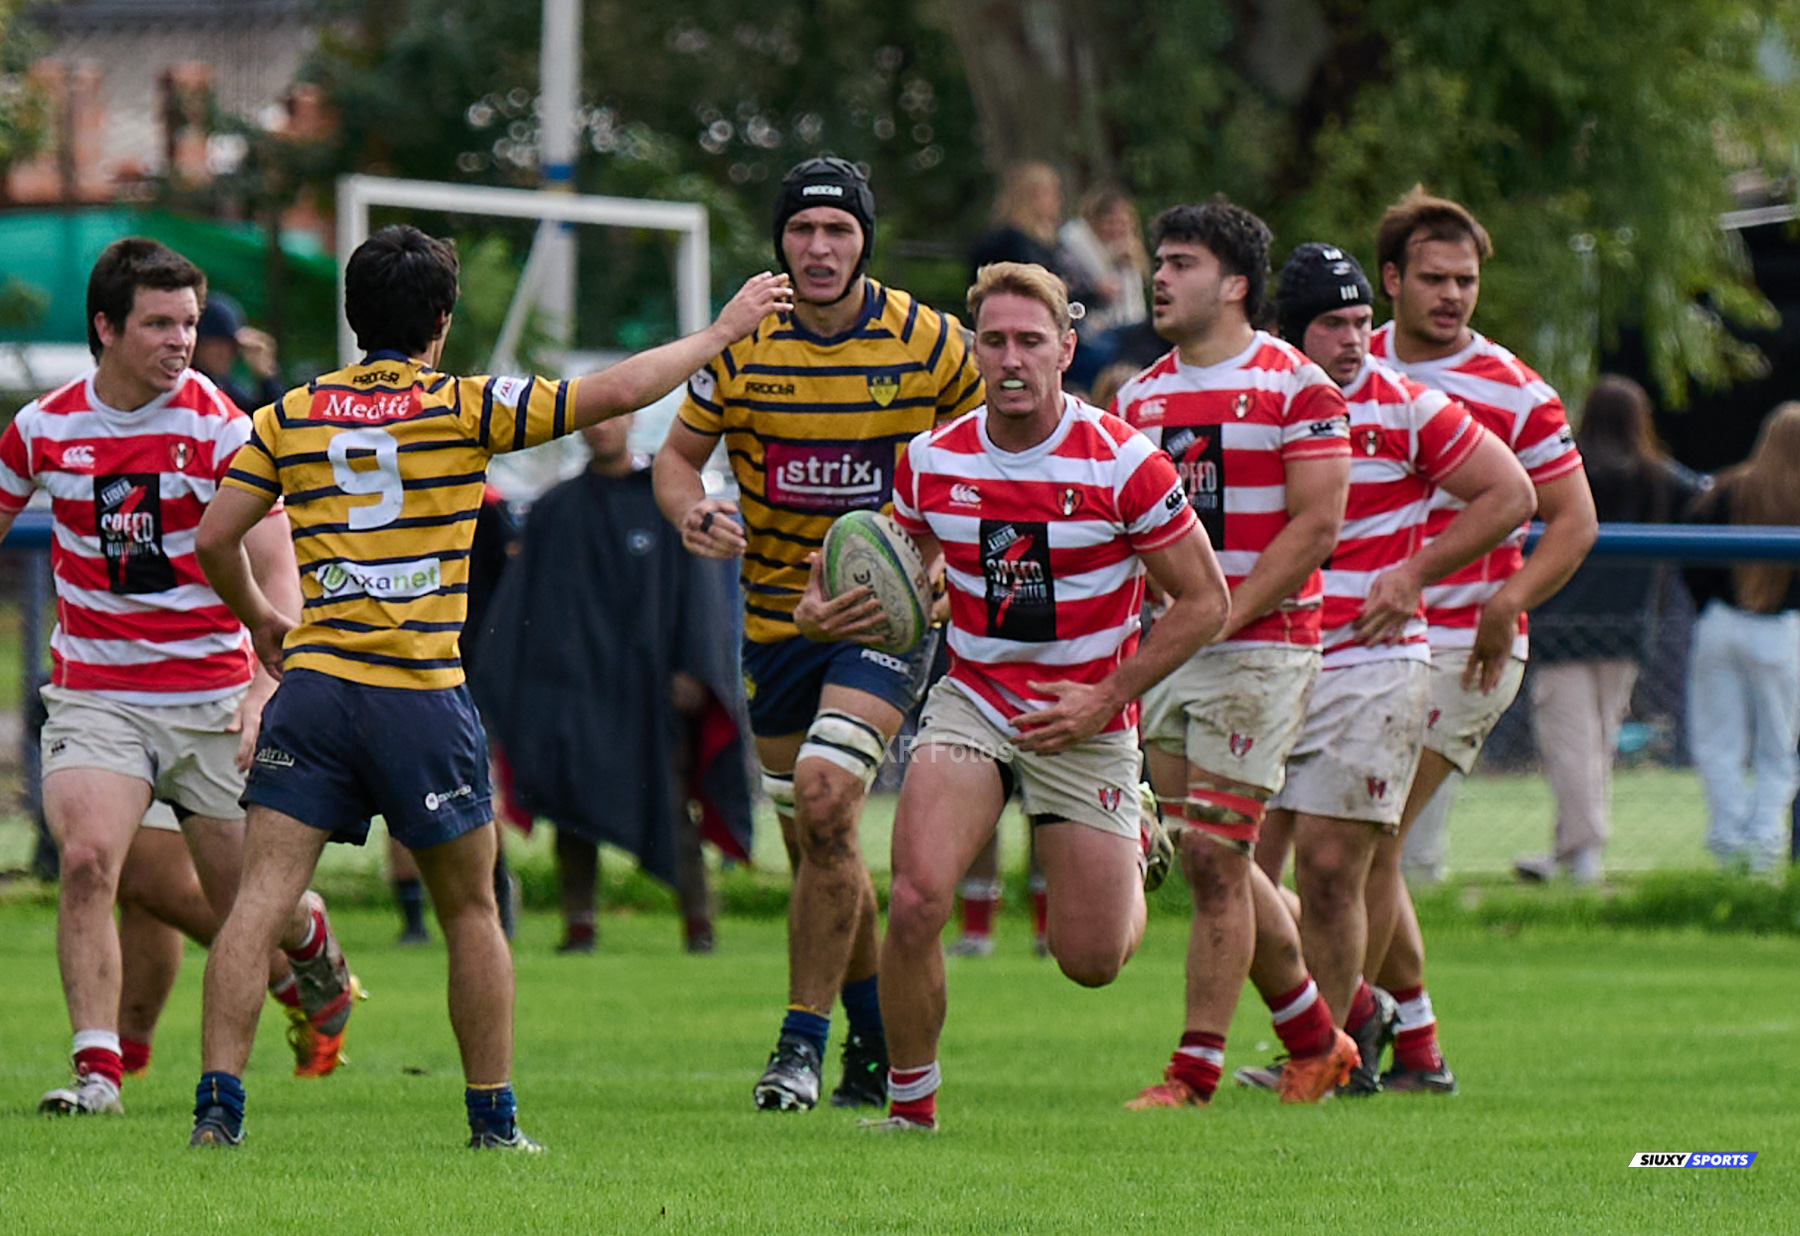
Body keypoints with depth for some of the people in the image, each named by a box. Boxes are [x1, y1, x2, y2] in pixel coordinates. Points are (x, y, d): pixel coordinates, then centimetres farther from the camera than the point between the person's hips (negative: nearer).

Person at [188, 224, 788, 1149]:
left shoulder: (290, 415, 7)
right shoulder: (462, 408, -1)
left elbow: (215, 536, 7)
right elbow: (615, 392, 1)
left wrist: (256, 616, 27)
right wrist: (723, 329, 13)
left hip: (313, 683, 2)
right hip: (422, 698, -2)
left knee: (260, 898, -2)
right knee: (471, 910, 12)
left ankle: (218, 1106, -13)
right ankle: (492, 1119, 16)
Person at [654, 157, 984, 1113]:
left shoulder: (929, 343, -8)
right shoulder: (742, 345, -3)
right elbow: (678, 453, 6)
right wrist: (693, 513, -17)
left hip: (890, 608, -3)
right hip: (777, 614, 4)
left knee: (824, 801, -21)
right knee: (810, 838, 8)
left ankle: (804, 1039, -13)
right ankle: (877, 1038, 25)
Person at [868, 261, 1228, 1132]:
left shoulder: (1122, 463, -15)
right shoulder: (932, 461, -4)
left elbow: (1204, 601, -8)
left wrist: (1106, 700, -12)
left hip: (1086, 722, -2)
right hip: (972, 701, 2)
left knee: (1091, 960, 3)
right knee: (915, 902, -21)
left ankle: (1134, 847, 39)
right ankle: (910, 1101, -1)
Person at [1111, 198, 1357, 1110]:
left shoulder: (1296, 387, -7)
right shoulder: (1138, 398, 13)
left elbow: (1315, 526, -12)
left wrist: (1223, 615, -17)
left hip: (1259, 649, -7)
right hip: (1162, 652, 7)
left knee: (1214, 861, -10)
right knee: (1213, 863, 8)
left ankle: (1195, 1069, -7)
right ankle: (1316, 1041, 22)